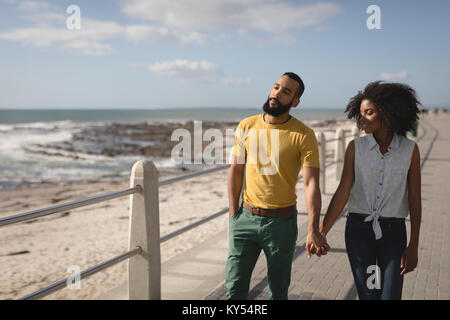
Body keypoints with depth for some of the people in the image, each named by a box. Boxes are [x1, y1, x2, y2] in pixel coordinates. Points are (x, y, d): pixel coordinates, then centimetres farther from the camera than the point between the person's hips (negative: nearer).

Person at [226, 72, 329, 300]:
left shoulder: (303, 135, -9)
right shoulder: (246, 126, 2)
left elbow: (311, 183, -16)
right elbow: (236, 170, 9)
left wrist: (313, 230, -26)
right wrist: (233, 213, 4)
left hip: (281, 221, -2)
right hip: (246, 218, 2)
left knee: (278, 292, 12)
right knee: (234, 289, 4)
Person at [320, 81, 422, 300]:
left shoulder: (410, 150, -4)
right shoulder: (356, 147, -3)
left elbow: (415, 200, -1)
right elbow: (342, 193, -7)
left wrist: (413, 246, -2)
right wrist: (320, 233, -15)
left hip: (393, 232, 0)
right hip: (359, 230, 0)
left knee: (391, 296, -4)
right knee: (368, 296, 6)